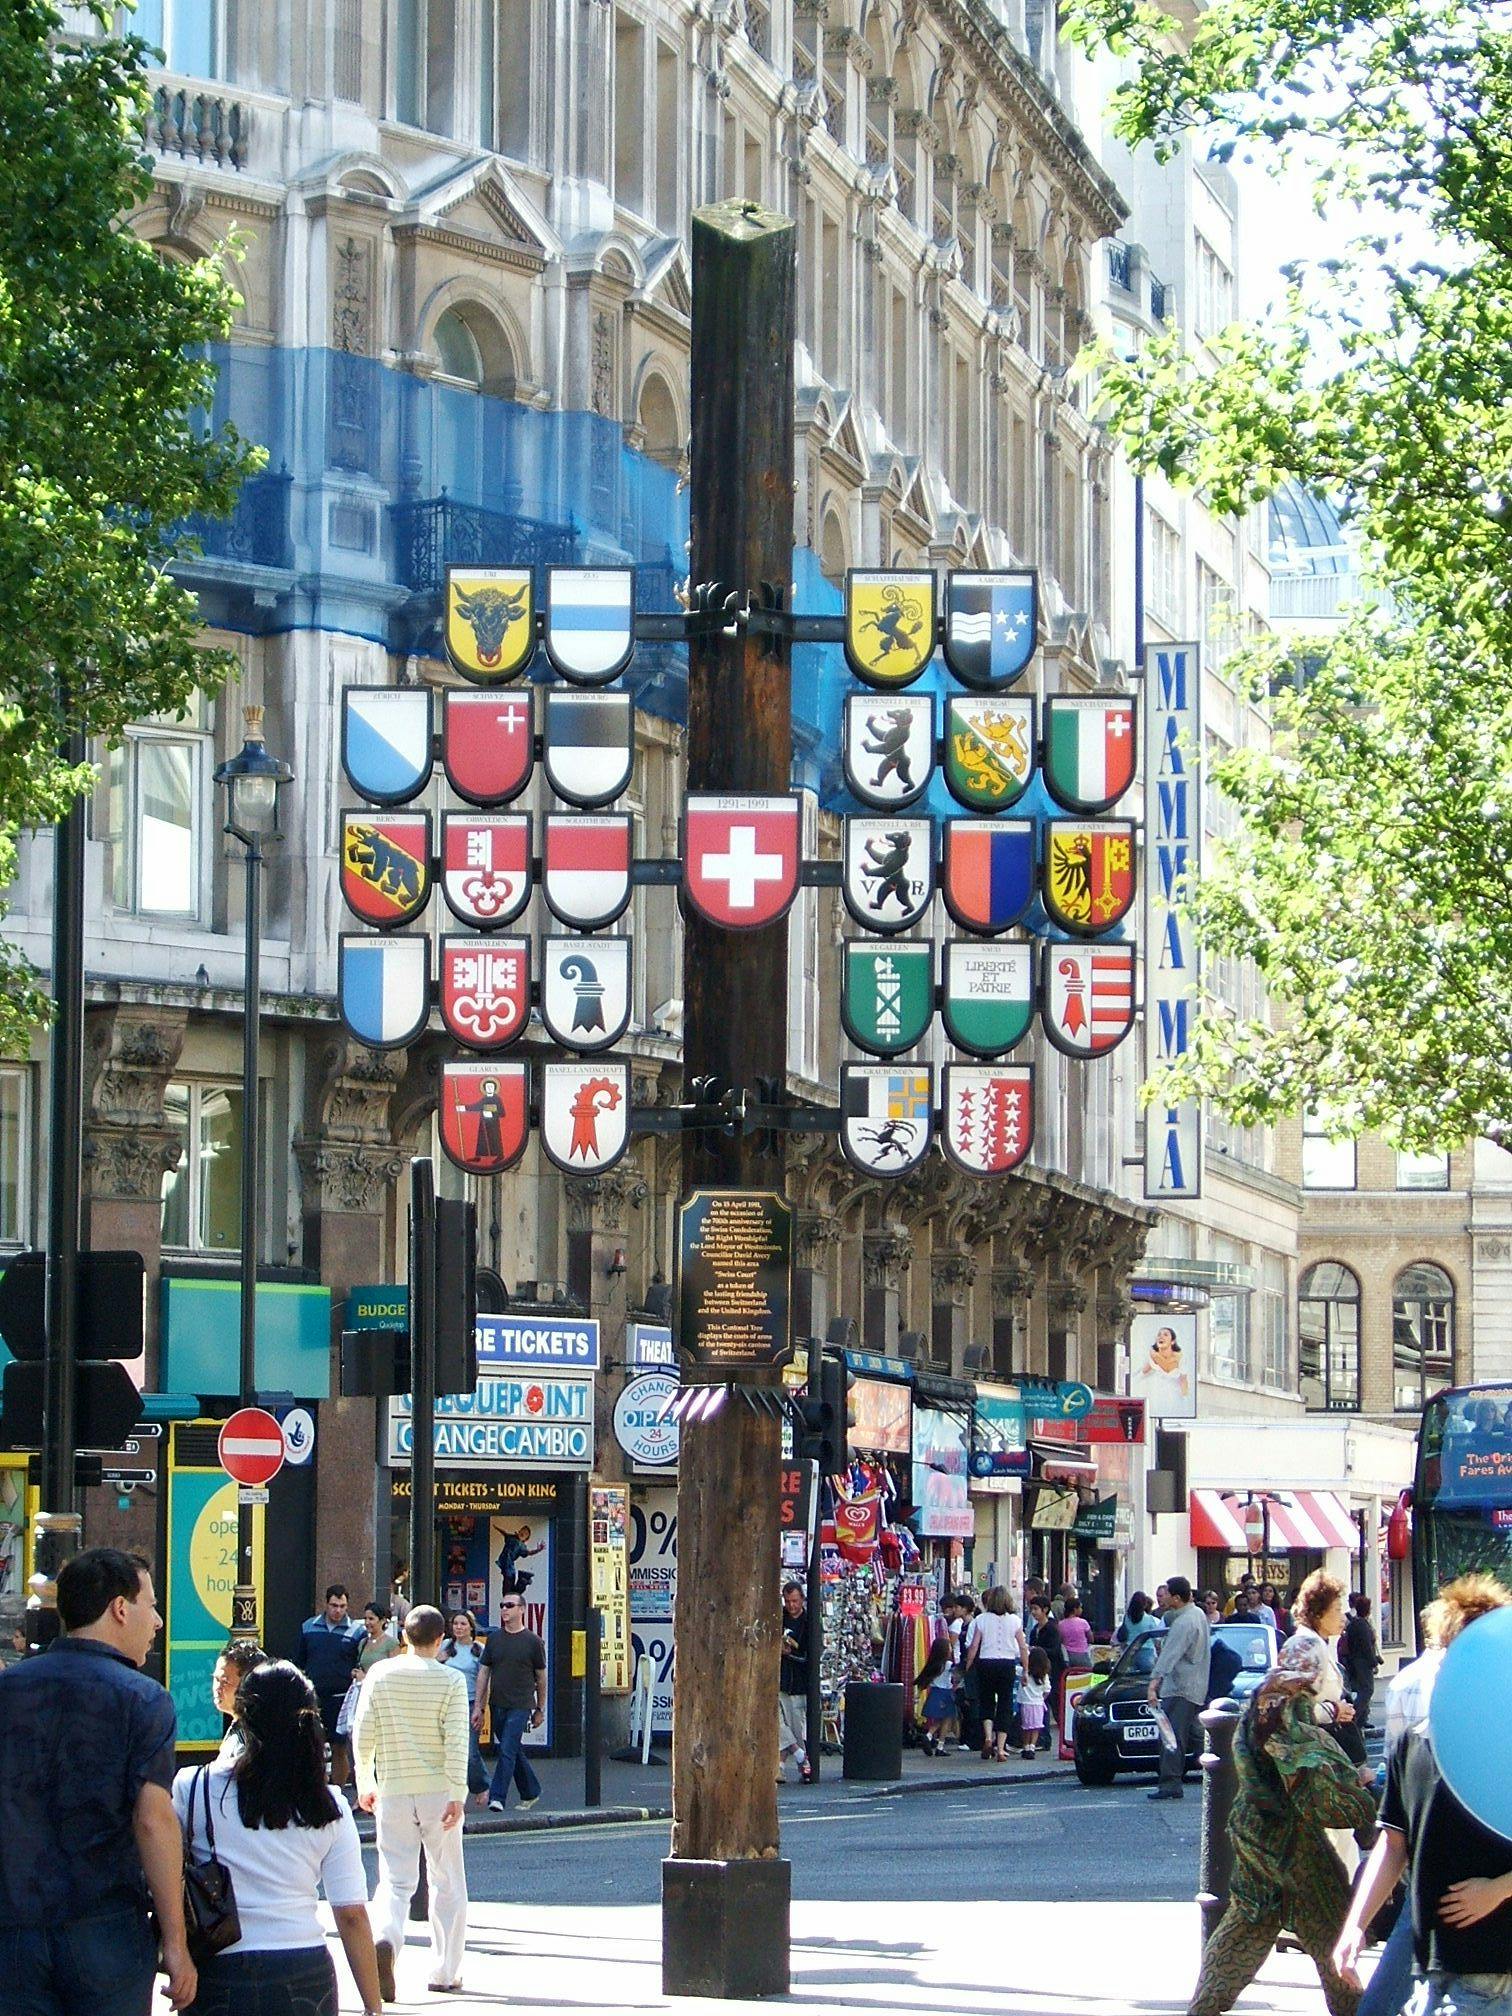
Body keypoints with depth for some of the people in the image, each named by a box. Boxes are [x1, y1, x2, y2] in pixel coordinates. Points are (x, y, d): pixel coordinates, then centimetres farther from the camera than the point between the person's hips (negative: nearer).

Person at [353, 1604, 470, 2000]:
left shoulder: (380, 1675, 1)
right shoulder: (451, 1681, -5)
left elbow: (362, 1734, 1)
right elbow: (456, 1741, -12)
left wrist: (364, 1784, 13)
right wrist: (457, 1795, -12)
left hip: (393, 1790, 1)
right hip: (438, 1790, -1)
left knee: (395, 1879, 2)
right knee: (447, 1882, 11)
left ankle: (385, 1938, -28)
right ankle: (445, 1972, 15)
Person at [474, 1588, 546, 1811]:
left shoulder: (532, 1641, -2)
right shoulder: (494, 1638, 7)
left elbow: (541, 1677, 6)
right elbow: (483, 1673, 9)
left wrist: (540, 1710, 8)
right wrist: (478, 1707, 4)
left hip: (520, 1706, -5)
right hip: (497, 1705, 5)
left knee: (507, 1751, -13)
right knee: (514, 1752, 13)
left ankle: (497, 1797, -14)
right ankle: (530, 1792, 27)